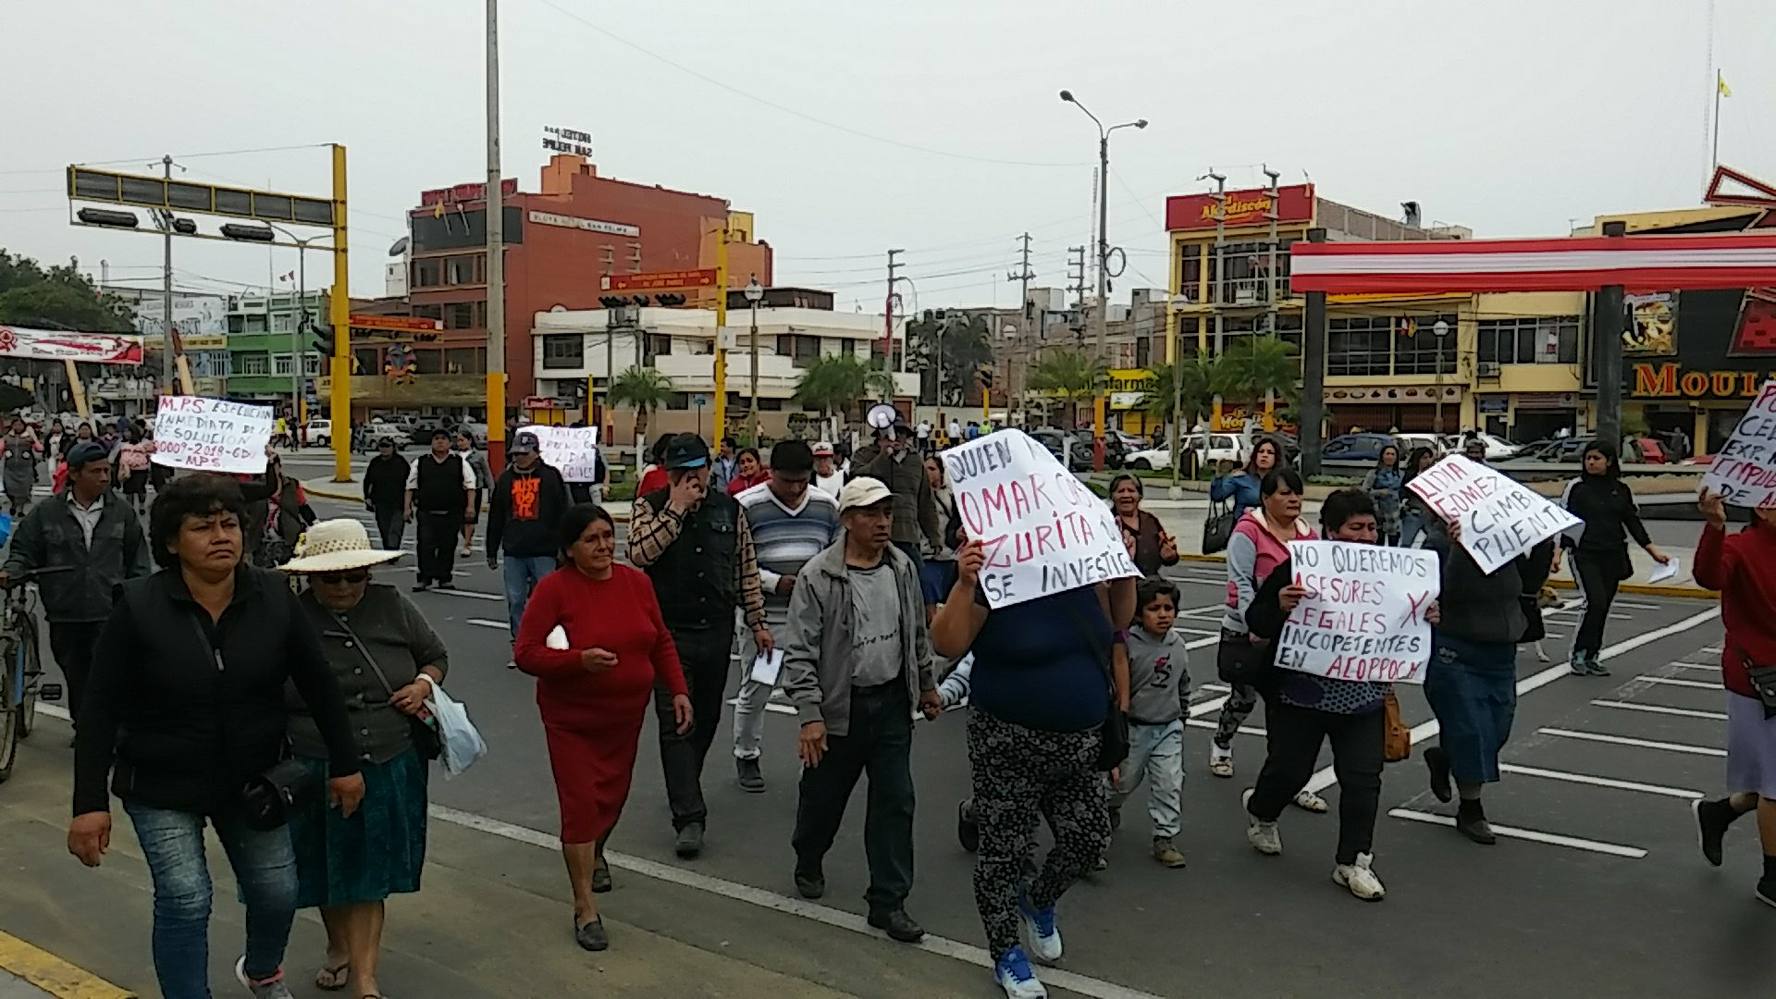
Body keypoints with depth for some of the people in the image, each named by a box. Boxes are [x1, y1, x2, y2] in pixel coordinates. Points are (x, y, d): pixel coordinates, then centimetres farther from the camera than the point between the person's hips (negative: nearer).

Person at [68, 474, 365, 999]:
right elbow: (100, 710, -12)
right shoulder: (139, 607, -15)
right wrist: (91, 803, -15)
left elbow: (319, 684, -1)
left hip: (254, 781, 3)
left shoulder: (274, 597, -9)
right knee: (185, 901, -8)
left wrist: (344, 764, 2)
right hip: (161, 788, -2)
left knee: (277, 891, 9)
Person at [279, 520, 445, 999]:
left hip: (388, 768, 0)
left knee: (369, 873, 5)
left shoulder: (393, 607, -3)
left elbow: (436, 655, 11)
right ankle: (338, 946, 45)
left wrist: (424, 684, -10)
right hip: (316, 771, 0)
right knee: (328, 869, 19)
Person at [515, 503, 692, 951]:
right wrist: (580, 659, -32)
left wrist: (678, 690, -1)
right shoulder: (555, 588, -16)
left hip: (626, 714, 5)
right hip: (571, 717, -5)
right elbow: (526, 654, -18)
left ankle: (595, 853, 51)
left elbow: (661, 643, 8)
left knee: (613, 794, 18)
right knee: (581, 806, -6)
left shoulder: (636, 582, -2)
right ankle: (585, 909, 5)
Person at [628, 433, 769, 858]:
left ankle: (684, 790, 37)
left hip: (717, 630, 4)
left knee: (706, 718, 15)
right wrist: (677, 508, -21)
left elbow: (746, 569, 10)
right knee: (675, 723, -7)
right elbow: (640, 553, -22)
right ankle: (689, 816, -6)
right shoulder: (651, 506, -3)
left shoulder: (729, 508, 5)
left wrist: (757, 623, 9)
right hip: (669, 631, -4)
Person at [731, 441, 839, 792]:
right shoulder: (746, 506, -7)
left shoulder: (827, 506, 6)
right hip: (764, 618, -3)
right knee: (755, 693, 8)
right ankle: (746, 756, 27)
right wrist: (774, 582, -18)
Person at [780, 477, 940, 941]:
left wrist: (927, 685, 20)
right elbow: (800, 652, -14)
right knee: (823, 796, 13)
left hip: (892, 703, 4)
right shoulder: (818, 576, -15)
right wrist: (809, 716, -18)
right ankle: (808, 861, 42)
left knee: (895, 802, 3)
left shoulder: (902, 567, 1)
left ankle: (888, 900, 12)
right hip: (840, 706, -4)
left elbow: (918, 633, 15)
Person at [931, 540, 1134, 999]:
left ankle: (1039, 903, 41)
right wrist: (964, 583, -33)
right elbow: (946, 644, -22)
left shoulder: (1081, 577, 4)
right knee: (1004, 851, 5)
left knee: (1089, 838, 12)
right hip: (1011, 746, -6)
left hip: (1079, 745, 6)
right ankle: (1006, 955, 24)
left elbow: (1119, 618, 18)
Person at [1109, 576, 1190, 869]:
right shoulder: (1129, 646, -19)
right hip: (1134, 727, -4)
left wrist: (1180, 717, 18)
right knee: (1124, 779, 13)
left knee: (1170, 783, -2)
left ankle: (1164, 839, 8)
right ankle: (1109, 808, 44)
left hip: (1168, 729, 4)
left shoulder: (1178, 647, 0)